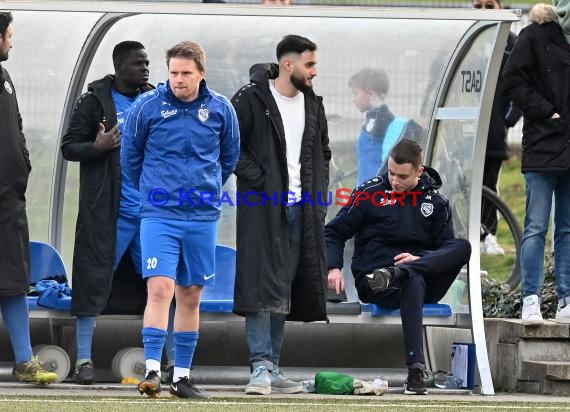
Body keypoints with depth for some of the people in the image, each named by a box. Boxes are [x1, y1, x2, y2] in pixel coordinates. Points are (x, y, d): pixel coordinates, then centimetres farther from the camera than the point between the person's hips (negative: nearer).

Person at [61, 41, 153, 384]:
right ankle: (84, 359, 2)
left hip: (153, 210, 4)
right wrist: (96, 147, -20)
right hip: (109, 213, -4)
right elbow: (69, 147, 0)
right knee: (94, 281, -3)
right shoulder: (95, 102, 0)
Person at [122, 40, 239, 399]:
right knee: (160, 289, -15)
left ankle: (182, 376, 15)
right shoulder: (147, 107, -5)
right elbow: (131, 156, 9)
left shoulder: (221, 109, 1)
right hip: (158, 215, -3)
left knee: (190, 297, 8)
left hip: (203, 217, 3)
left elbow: (229, 157, 16)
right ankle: (152, 371, -19)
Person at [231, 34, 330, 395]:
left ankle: (273, 367, 11)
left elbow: (323, 153, 24)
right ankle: (261, 368, -16)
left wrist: (319, 193, 11)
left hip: (301, 209, 6)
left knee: (286, 290, 7)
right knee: (262, 285, -13)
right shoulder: (252, 99, -7)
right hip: (263, 207, -6)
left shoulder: (313, 105, 13)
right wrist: (258, 180, -14)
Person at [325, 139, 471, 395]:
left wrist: (419, 260, -12)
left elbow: (449, 249, 9)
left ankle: (393, 275, -39)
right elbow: (334, 232, 8)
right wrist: (333, 268, -11)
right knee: (413, 282, -41)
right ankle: (415, 371, -51)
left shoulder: (435, 201, 13)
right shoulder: (368, 194, 8)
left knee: (463, 247, -25)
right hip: (372, 284, -3)